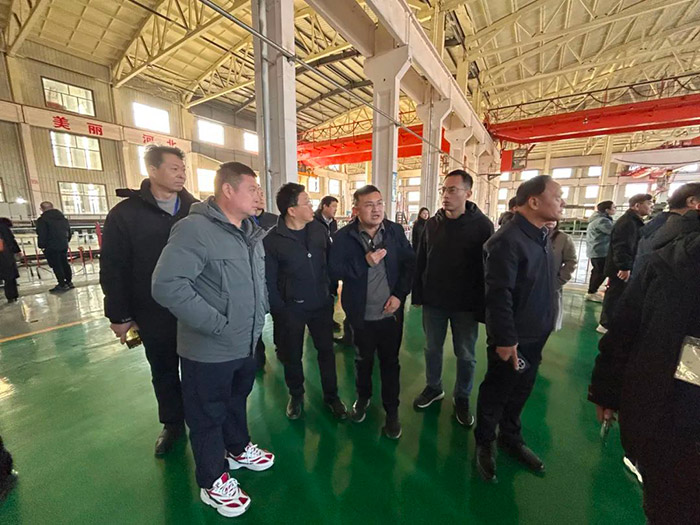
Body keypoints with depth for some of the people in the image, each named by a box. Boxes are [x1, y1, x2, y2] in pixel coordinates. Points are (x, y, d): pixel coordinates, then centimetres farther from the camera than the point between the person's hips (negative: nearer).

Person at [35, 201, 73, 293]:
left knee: (56, 265, -3)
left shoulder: (42, 220, -10)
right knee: (64, 263, 14)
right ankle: (69, 282, 18)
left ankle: (62, 285, -1)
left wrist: (41, 245, -3)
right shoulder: (63, 218, 11)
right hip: (64, 245, 7)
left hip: (51, 247, -7)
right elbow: (69, 231, 16)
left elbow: (42, 235, -13)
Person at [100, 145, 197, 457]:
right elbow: (113, 269, -3)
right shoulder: (126, 213, -5)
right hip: (154, 314, 0)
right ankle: (172, 423, 42)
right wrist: (119, 315, -3)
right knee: (164, 372, 19)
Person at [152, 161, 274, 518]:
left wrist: (259, 314, 9)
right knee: (208, 415, 15)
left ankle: (238, 449, 52)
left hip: (246, 344, 8)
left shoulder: (251, 232, 6)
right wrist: (217, 325, -24)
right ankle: (213, 482, 39)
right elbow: (167, 286, -27)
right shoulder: (195, 229, -21)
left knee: (237, 401, 27)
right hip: (209, 350, -7)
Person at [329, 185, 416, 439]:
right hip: (361, 313, 0)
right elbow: (334, 270, -14)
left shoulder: (395, 231, -4)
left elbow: (410, 262, 0)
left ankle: (392, 410, 35)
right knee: (363, 360, 21)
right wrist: (365, 261, -24)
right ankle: (363, 397, 47)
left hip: (391, 311, 1)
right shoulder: (344, 236, -10)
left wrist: (400, 294, -9)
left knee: (390, 362, 15)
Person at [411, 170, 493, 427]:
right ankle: (433, 387, 40)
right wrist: (418, 295, 3)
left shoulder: (482, 225, -10)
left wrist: (483, 307, -10)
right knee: (432, 349, 17)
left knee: (466, 355, 14)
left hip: (466, 305, -3)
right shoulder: (432, 223, 1)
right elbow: (420, 261, 4)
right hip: (433, 301, 3)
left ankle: (462, 397, 36)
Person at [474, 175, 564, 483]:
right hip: (512, 338, -8)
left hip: (535, 334, 9)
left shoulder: (542, 235, 6)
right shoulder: (507, 240, -23)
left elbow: (543, 286, 13)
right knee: (496, 392, 11)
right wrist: (504, 339, -22)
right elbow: (498, 294, -26)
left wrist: (544, 327, 15)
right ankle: (485, 444, 34)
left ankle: (511, 439, 44)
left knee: (520, 391, 23)